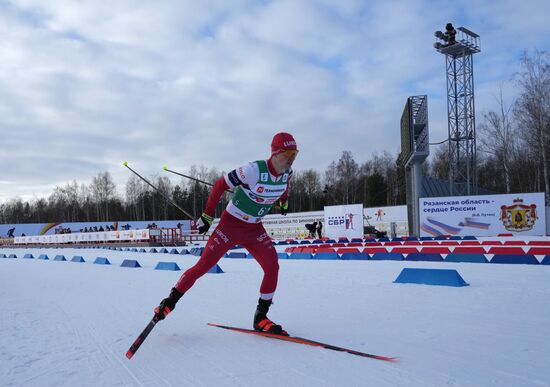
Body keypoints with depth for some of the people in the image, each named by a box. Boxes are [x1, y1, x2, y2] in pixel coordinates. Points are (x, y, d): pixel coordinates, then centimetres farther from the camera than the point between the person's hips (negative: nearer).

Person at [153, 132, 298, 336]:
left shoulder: (287, 172, -7)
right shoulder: (254, 170, -27)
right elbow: (220, 185, -17)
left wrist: (284, 201, 28)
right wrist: (207, 216, -13)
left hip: (255, 229, 5)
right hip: (231, 224, -5)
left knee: (273, 267, -10)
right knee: (203, 266, -5)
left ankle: (260, 317, 3)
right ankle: (170, 301, 14)